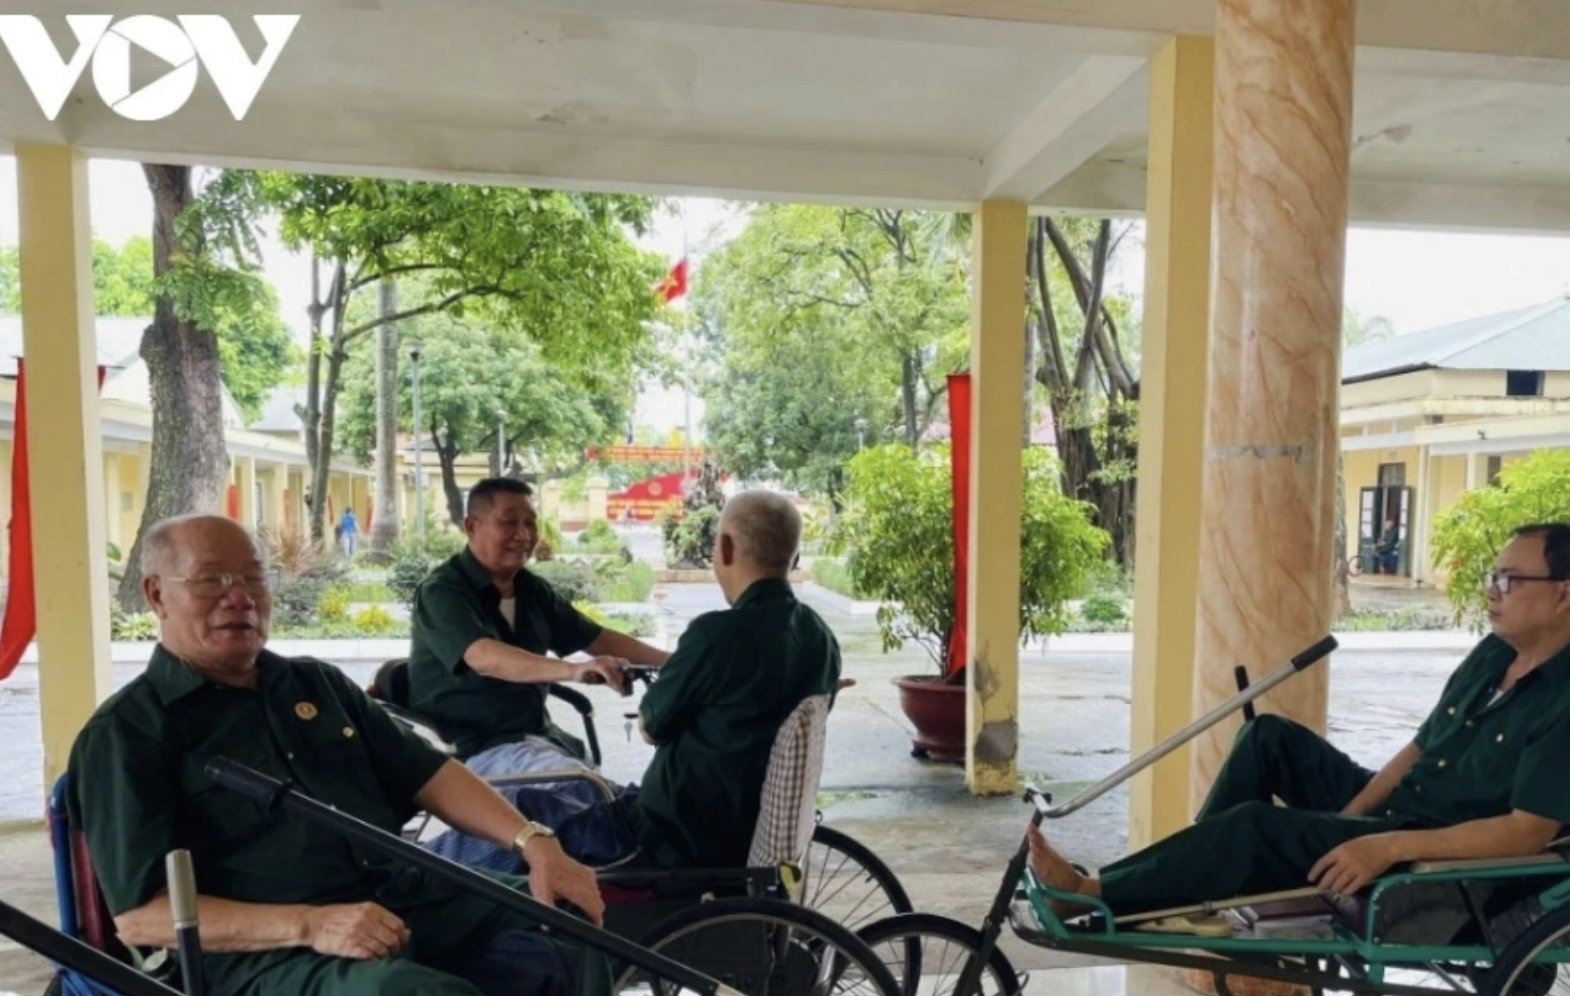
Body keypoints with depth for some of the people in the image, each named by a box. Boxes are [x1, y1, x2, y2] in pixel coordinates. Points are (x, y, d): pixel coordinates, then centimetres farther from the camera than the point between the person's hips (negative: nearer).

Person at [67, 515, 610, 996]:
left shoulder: (316, 683, 20)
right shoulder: (126, 731, 3)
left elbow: (429, 773, 15)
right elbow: (141, 915, -6)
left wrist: (534, 842, -1)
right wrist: (308, 925, -20)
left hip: (406, 899, 6)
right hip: (263, 951, -5)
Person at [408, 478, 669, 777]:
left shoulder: (533, 589, 9)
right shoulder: (442, 592, -13)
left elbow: (598, 639, 14)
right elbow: (484, 658, -31)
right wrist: (573, 670, -46)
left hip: (537, 732, 7)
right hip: (475, 746, -7)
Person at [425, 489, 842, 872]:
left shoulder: (720, 632, -24)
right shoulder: (822, 639, 0)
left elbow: (651, 726, -9)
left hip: (676, 843, -8)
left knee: (510, 811, 6)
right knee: (581, 793, 24)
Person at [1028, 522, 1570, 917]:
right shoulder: (1491, 656, 9)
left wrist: (1389, 847, -31)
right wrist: (1347, 816, -1)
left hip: (1433, 855, -9)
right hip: (1387, 809, 9)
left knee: (1256, 825, -26)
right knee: (1268, 735, -1)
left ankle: (1092, 894, -18)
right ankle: (1198, 877, -2)